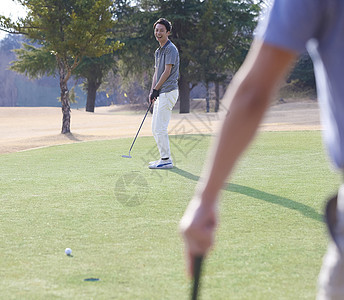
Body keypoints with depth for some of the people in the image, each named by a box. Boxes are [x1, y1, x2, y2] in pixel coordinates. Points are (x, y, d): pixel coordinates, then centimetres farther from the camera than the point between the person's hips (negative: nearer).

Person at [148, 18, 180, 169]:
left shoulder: (170, 49, -10)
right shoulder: (158, 51, 20)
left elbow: (167, 72, -15)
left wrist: (155, 90, -12)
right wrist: (152, 92, 9)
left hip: (168, 92, -10)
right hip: (160, 94, 10)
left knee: (160, 128, -12)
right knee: (155, 128, 12)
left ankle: (166, 160, -8)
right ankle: (164, 157, 17)